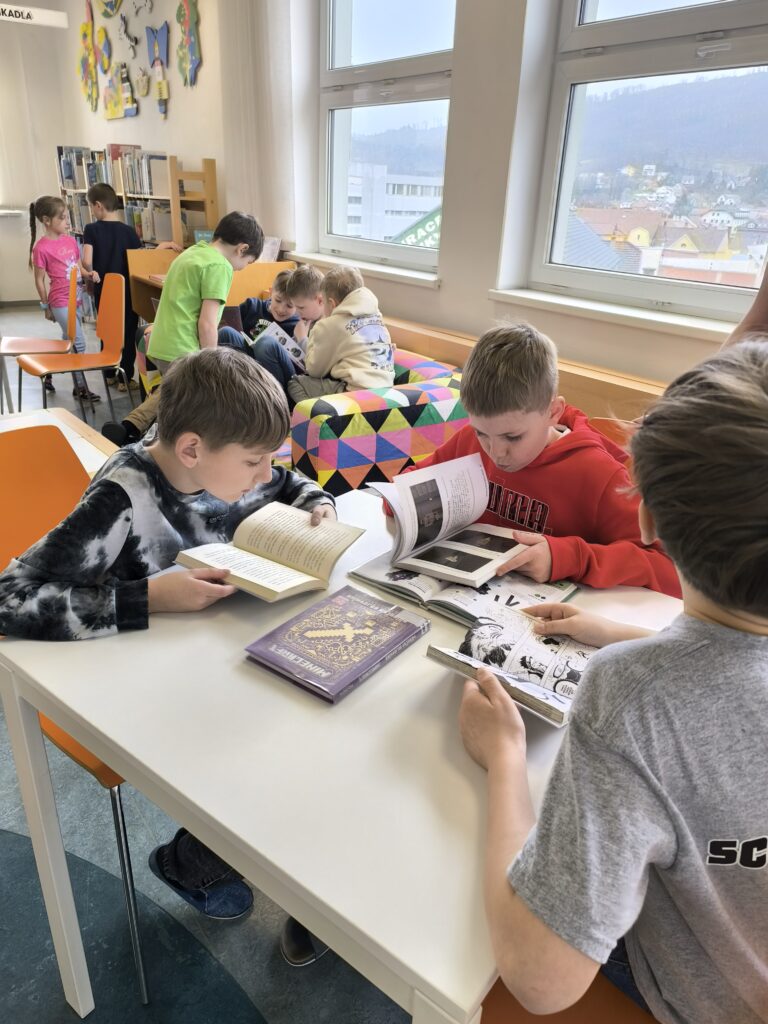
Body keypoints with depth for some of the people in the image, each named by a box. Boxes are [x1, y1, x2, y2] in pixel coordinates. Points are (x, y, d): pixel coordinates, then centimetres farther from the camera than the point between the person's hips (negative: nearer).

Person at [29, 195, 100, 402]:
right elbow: (39, 281, -7)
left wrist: (89, 274, -6)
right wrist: (46, 307, -4)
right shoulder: (42, 248, -13)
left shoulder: (70, 240, 6)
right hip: (61, 302, -7)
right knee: (78, 343, -8)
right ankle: (80, 387, 3)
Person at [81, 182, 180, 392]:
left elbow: (86, 261, -21)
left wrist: (92, 274, -1)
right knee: (128, 333, 9)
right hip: (127, 290, -1)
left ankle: (110, 374, 25)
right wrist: (162, 246, 5)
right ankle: (125, 378, 11)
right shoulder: (128, 231, -8)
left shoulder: (91, 230, -10)